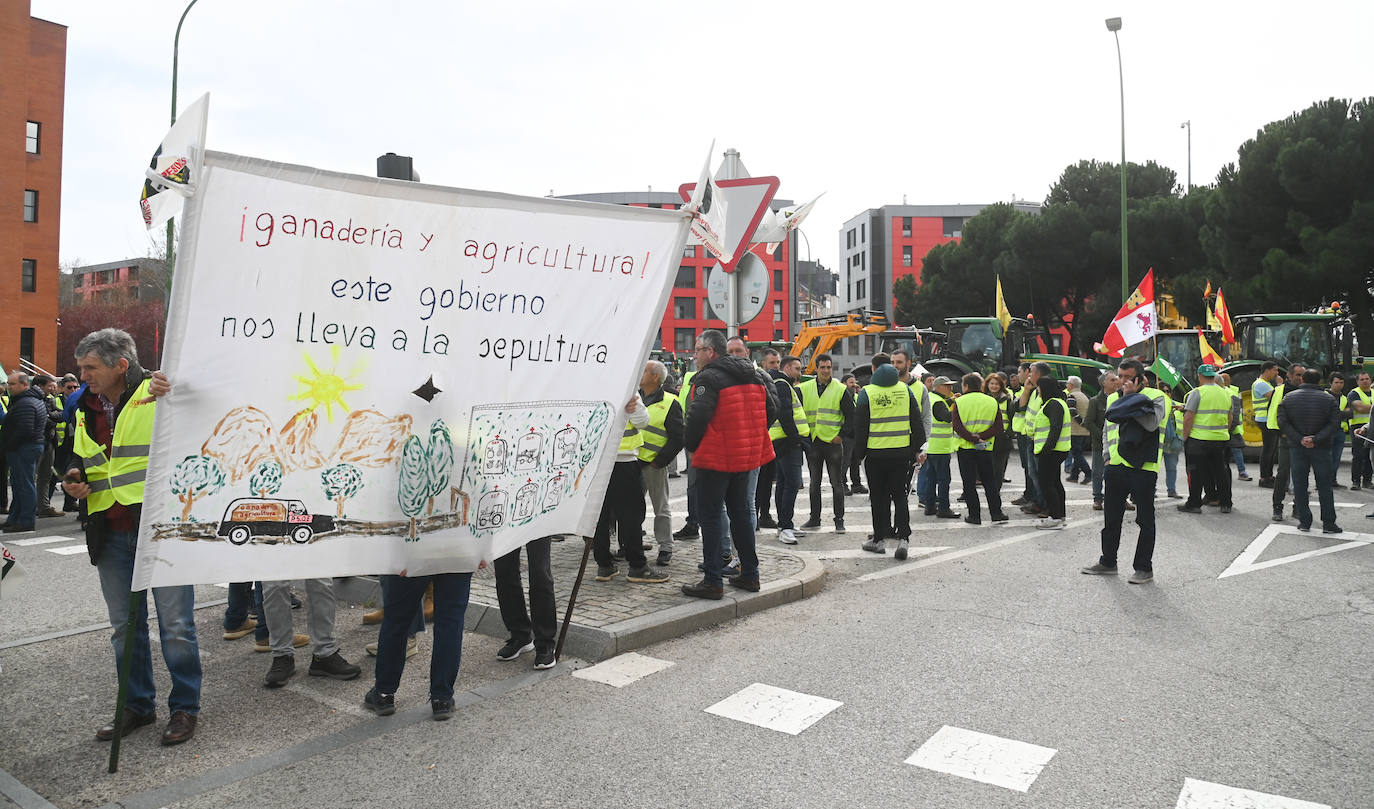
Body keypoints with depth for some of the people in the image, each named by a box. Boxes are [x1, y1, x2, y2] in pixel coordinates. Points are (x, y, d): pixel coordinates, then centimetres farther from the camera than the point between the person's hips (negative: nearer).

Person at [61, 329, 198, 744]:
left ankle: (185, 706, 14)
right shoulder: (86, 410, 14)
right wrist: (75, 480, 4)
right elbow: (81, 461, 26)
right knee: (125, 625, 16)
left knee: (175, 623, 0)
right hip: (111, 534, 7)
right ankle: (137, 705, 31)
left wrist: (172, 396, -36)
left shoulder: (155, 392, -8)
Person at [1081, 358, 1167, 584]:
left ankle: (1144, 568, 12)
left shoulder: (1155, 396, -4)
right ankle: (1107, 562, 25)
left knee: (1145, 519, 3)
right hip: (1115, 466, 6)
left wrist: (1131, 396, -15)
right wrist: (1108, 455, 10)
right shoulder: (1113, 398, 15)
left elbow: (1151, 423, -21)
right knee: (1111, 517, 13)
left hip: (1143, 467, -6)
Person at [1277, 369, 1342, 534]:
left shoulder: (1289, 397, 1)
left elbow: (1283, 422, -7)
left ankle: (1304, 521, 6)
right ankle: (1328, 523, 6)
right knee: (1324, 486, 5)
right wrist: (1316, 439, -14)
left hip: (1296, 447, 1)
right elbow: (1335, 424, -10)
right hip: (1321, 449, -1)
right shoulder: (1328, 399, -1)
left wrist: (1299, 439, -10)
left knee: (1299, 485, 6)